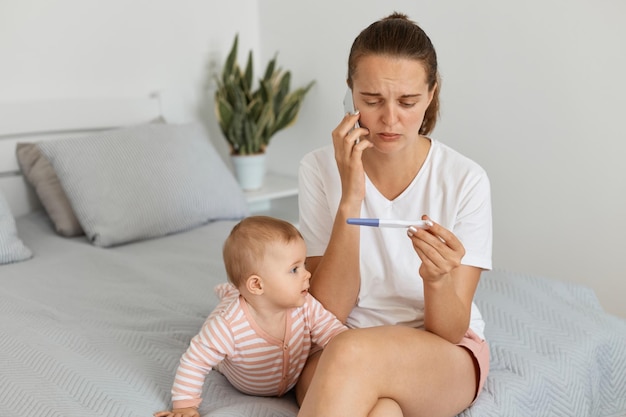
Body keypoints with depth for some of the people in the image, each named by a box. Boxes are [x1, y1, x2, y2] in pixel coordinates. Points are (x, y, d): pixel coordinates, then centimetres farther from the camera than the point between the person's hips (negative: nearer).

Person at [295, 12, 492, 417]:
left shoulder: (465, 181, -12)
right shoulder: (320, 169, -8)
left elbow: (449, 331, -11)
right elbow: (329, 311, -12)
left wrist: (438, 280, -34)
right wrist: (350, 199, -23)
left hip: (444, 356, 0)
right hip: (337, 345, 1)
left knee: (351, 354, -35)